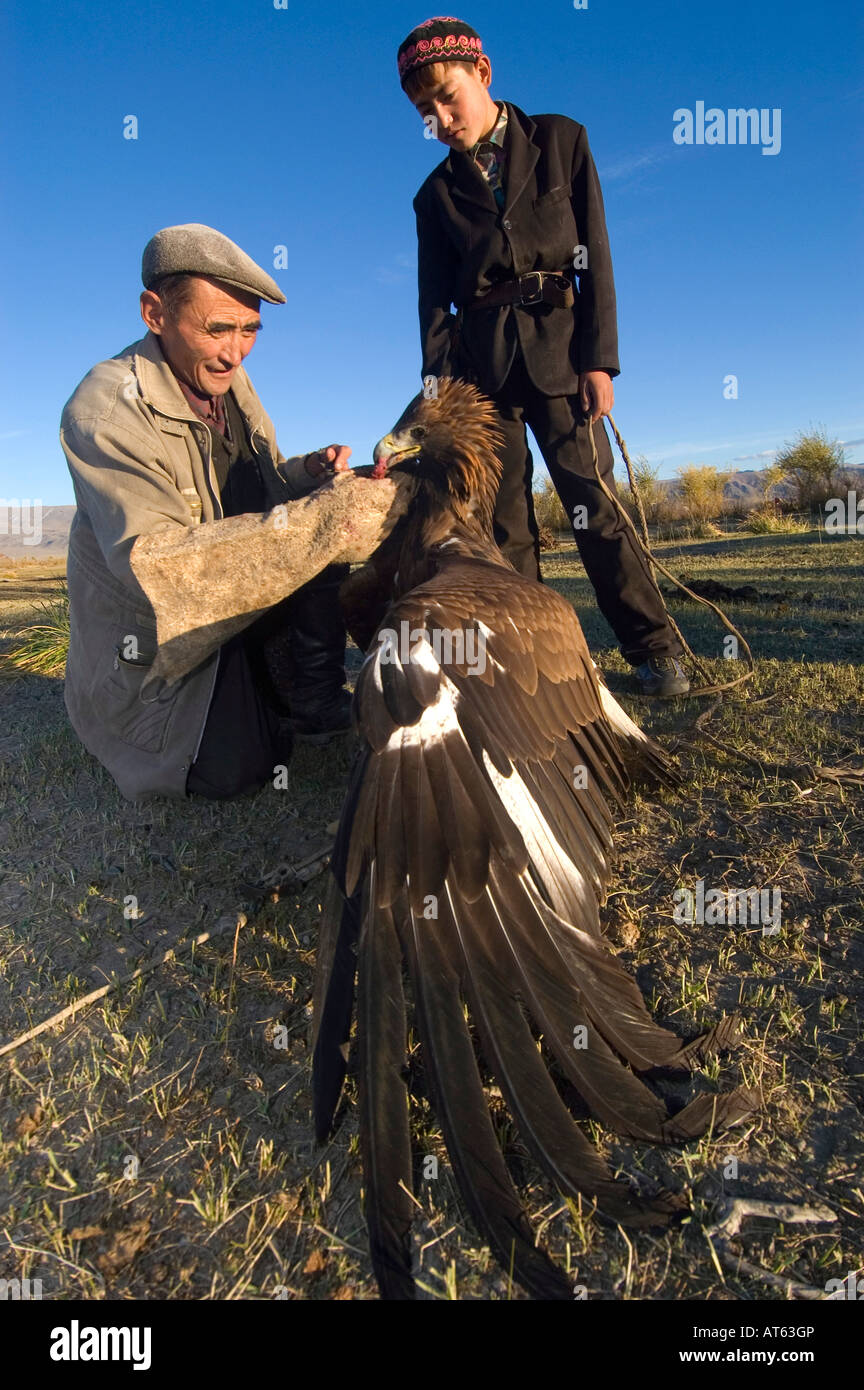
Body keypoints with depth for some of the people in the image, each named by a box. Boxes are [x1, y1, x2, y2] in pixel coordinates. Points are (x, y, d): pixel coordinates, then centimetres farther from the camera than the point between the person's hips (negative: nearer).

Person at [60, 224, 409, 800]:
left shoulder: (228, 379, 0)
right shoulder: (104, 411, -24)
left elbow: (262, 484, 11)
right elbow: (152, 564, -37)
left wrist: (310, 472, -15)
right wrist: (320, 522, -44)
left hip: (241, 602, 7)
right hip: (151, 639, -7)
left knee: (334, 526, -15)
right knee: (237, 770, -24)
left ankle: (314, 702, -2)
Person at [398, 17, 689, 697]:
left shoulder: (561, 140, 8)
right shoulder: (436, 194, 14)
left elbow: (596, 255, 2)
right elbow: (434, 302, 8)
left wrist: (598, 359, -8)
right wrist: (439, 386, -6)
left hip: (557, 348, -2)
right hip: (479, 364, 3)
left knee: (594, 503, -9)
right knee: (506, 523, 1)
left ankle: (654, 649, 0)